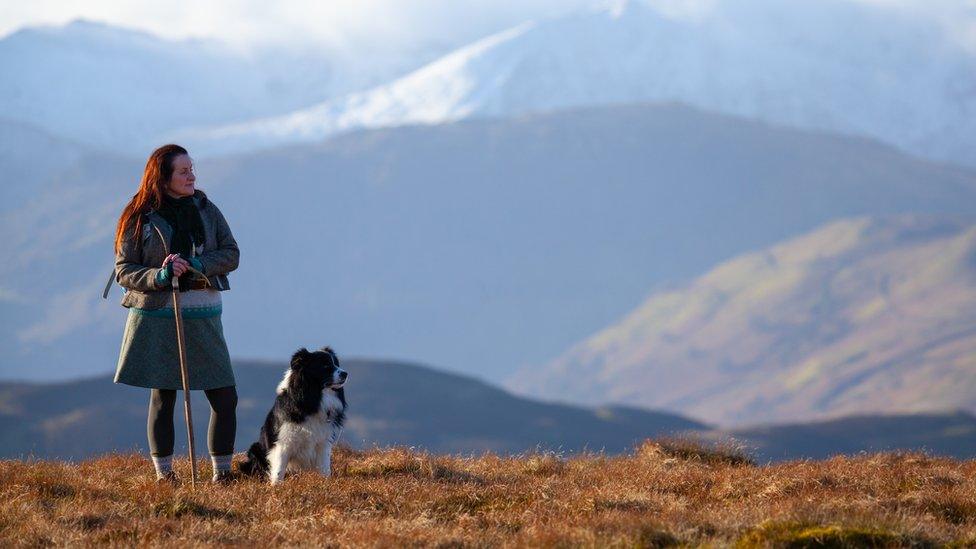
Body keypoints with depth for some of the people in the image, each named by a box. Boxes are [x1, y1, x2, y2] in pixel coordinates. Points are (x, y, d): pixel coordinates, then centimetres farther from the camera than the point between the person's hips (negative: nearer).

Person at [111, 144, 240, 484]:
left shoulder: (205, 209, 8)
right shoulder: (140, 217, -2)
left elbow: (231, 254, 4)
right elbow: (124, 270, -2)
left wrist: (197, 265, -14)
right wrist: (159, 276, -20)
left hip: (203, 315, 3)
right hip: (156, 315, -3)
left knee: (225, 397, -2)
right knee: (162, 396, 2)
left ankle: (222, 472, 8)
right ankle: (164, 474, 10)